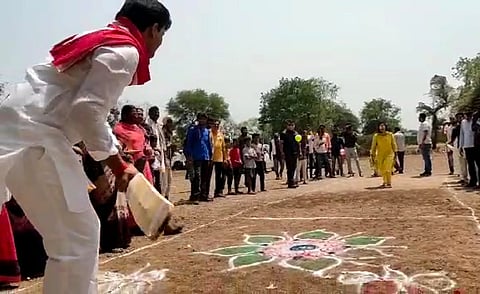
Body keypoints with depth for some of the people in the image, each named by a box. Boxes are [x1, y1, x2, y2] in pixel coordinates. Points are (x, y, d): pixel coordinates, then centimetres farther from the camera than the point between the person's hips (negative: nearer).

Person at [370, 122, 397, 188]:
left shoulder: (390, 135, 0)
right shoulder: (376, 136, 0)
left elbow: (394, 144, 6)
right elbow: (373, 146, 4)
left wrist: (395, 152, 4)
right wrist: (373, 154, 3)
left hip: (389, 154, -2)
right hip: (380, 155, 2)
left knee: (387, 168, -14)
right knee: (382, 169, 7)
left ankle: (389, 183, -8)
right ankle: (385, 182, 24)